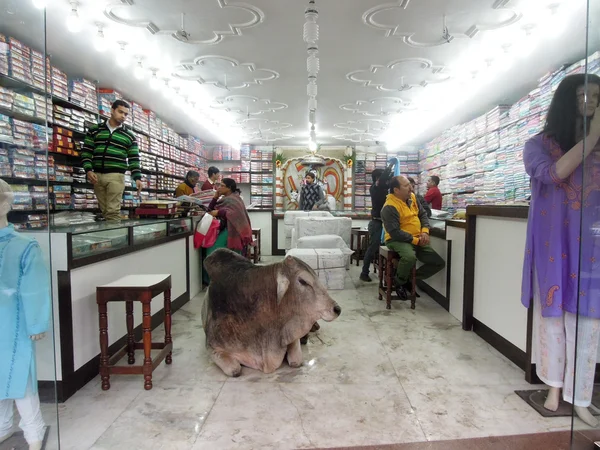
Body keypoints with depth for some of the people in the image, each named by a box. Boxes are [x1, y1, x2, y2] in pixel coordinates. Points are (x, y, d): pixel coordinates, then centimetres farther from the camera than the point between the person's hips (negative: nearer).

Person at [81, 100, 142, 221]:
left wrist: (137, 177, -8)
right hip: (97, 175, 2)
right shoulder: (94, 130, 13)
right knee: (105, 211, 5)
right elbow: (86, 152, 9)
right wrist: (88, 170, -6)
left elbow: (134, 159, 6)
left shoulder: (129, 136, 10)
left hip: (116, 176, -2)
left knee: (113, 211, -12)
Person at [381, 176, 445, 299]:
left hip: (417, 240, 8)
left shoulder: (412, 197, 7)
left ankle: (410, 279, 17)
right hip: (397, 240, -8)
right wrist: (416, 240, -19)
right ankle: (399, 282, -9)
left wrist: (425, 231, -5)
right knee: (410, 257, -40)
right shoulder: (390, 207, -19)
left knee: (439, 263, 3)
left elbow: (423, 214, 13)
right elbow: (395, 233, -24)